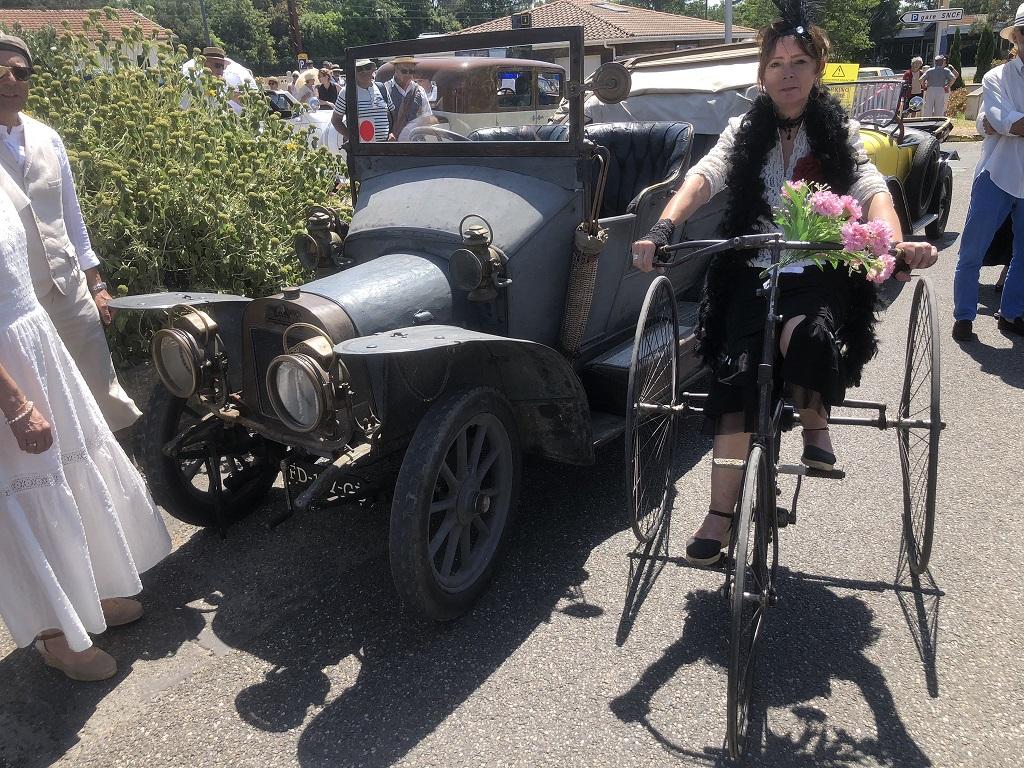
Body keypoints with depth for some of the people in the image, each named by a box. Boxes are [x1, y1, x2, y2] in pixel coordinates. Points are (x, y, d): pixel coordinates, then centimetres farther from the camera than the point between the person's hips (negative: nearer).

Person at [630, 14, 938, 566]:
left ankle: (814, 420, 0)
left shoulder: (839, 133, 6)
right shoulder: (744, 131, 8)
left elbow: (871, 189, -10)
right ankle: (720, 515, -7)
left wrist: (896, 242, -32)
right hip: (751, 274, 1)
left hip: (819, 277, -1)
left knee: (806, 336, -35)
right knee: (736, 378, -17)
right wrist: (663, 229, -30)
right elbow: (703, 177, -9)